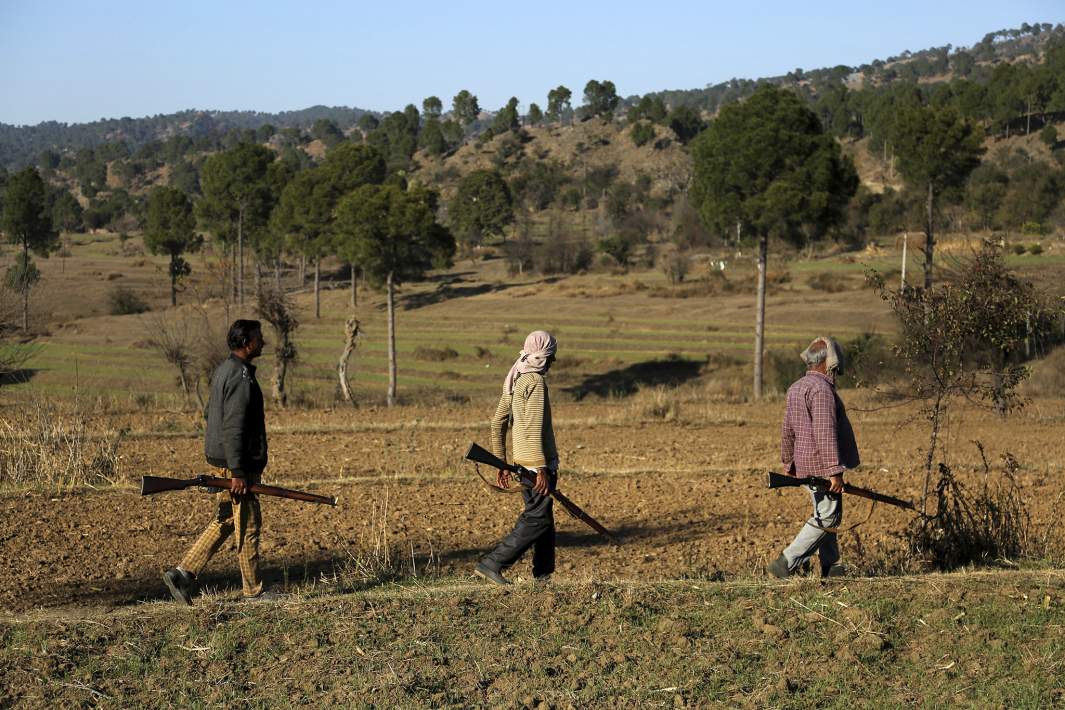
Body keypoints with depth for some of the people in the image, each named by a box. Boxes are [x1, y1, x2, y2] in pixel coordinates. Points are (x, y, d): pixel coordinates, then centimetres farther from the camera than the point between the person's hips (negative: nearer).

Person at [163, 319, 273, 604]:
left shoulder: (223, 369, 14)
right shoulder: (241, 377, -18)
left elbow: (210, 413, 23)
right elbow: (233, 428, -24)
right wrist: (237, 472, -24)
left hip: (224, 460, 10)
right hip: (238, 463, -10)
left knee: (224, 521, 15)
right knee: (248, 525, 0)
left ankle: (183, 573, 10)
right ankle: (253, 591, 9)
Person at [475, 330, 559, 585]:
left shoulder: (515, 381, 14)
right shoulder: (535, 382, -14)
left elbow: (498, 422, 16)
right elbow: (533, 429, -21)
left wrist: (501, 462, 20)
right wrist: (542, 469, -22)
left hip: (522, 461, 9)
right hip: (538, 464, -9)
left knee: (543, 518, 14)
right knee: (536, 519, -8)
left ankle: (543, 576, 17)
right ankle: (492, 564, -13)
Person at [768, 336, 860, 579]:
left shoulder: (796, 388, 13)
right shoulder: (821, 389, -18)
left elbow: (788, 431, 19)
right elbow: (825, 434, -24)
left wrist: (788, 464, 27)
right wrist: (834, 472, -23)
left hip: (805, 466, 10)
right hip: (821, 465, -10)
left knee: (825, 515, 17)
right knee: (827, 518, -6)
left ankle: (831, 570, 23)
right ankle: (785, 564, -10)